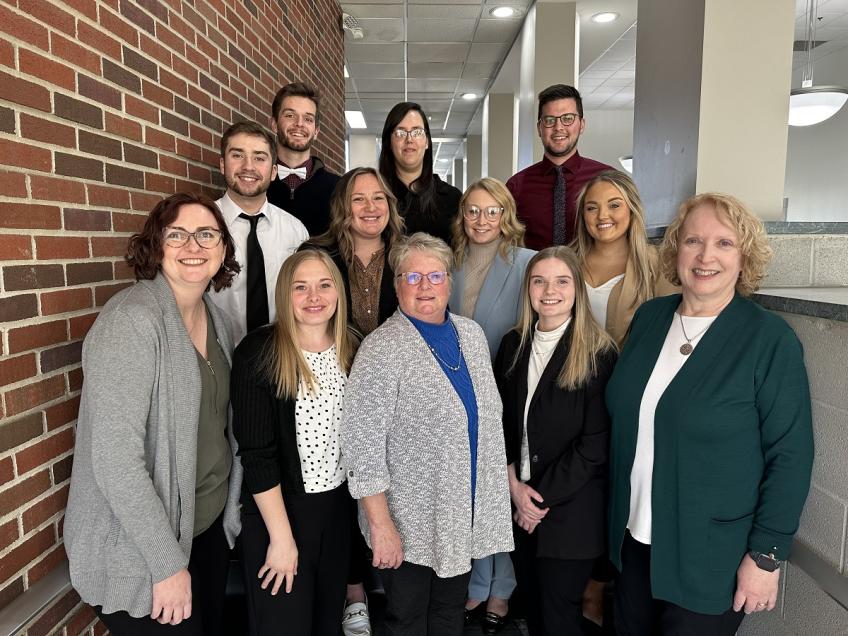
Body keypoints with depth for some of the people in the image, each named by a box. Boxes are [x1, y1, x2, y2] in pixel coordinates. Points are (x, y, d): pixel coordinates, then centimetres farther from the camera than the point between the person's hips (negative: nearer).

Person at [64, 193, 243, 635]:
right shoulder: (131, 320, -21)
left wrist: (230, 510, 11)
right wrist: (168, 564, -20)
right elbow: (114, 459, -25)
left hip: (211, 525, 7)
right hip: (139, 552, -7)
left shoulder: (213, 316, 2)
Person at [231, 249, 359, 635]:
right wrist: (281, 537, -16)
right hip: (278, 509, -5)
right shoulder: (258, 352, -17)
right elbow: (256, 453, -18)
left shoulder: (351, 350, 0)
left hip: (339, 505, 5)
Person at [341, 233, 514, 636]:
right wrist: (381, 525, -19)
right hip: (410, 524, -5)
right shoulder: (382, 350, -18)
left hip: (468, 517, 6)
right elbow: (363, 447, -19)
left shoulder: (472, 333, 3)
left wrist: (504, 486, 12)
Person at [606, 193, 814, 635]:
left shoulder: (770, 339, -14)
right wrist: (619, 515, 11)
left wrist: (766, 555, -12)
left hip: (711, 557, -4)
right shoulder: (649, 317, 0)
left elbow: (790, 456, -12)